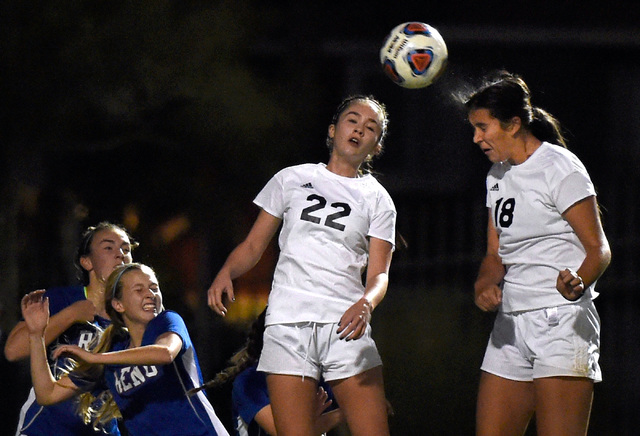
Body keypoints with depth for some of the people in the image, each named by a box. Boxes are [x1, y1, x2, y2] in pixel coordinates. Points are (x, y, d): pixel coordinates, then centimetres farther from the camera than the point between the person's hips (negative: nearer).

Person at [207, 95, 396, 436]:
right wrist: (226, 272, -6)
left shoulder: (377, 199, 15)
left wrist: (367, 303, -17)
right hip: (288, 323, 0)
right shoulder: (291, 179, 15)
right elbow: (253, 246, 16)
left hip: (346, 327, 1)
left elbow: (378, 272, 6)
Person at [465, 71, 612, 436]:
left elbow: (599, 249, -10)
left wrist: (578, 283, -32)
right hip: (511, 325, 8)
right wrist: (486, 286, -2)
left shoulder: (560, 167, -7)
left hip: (561, 323, -8)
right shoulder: (498, 175, 17)